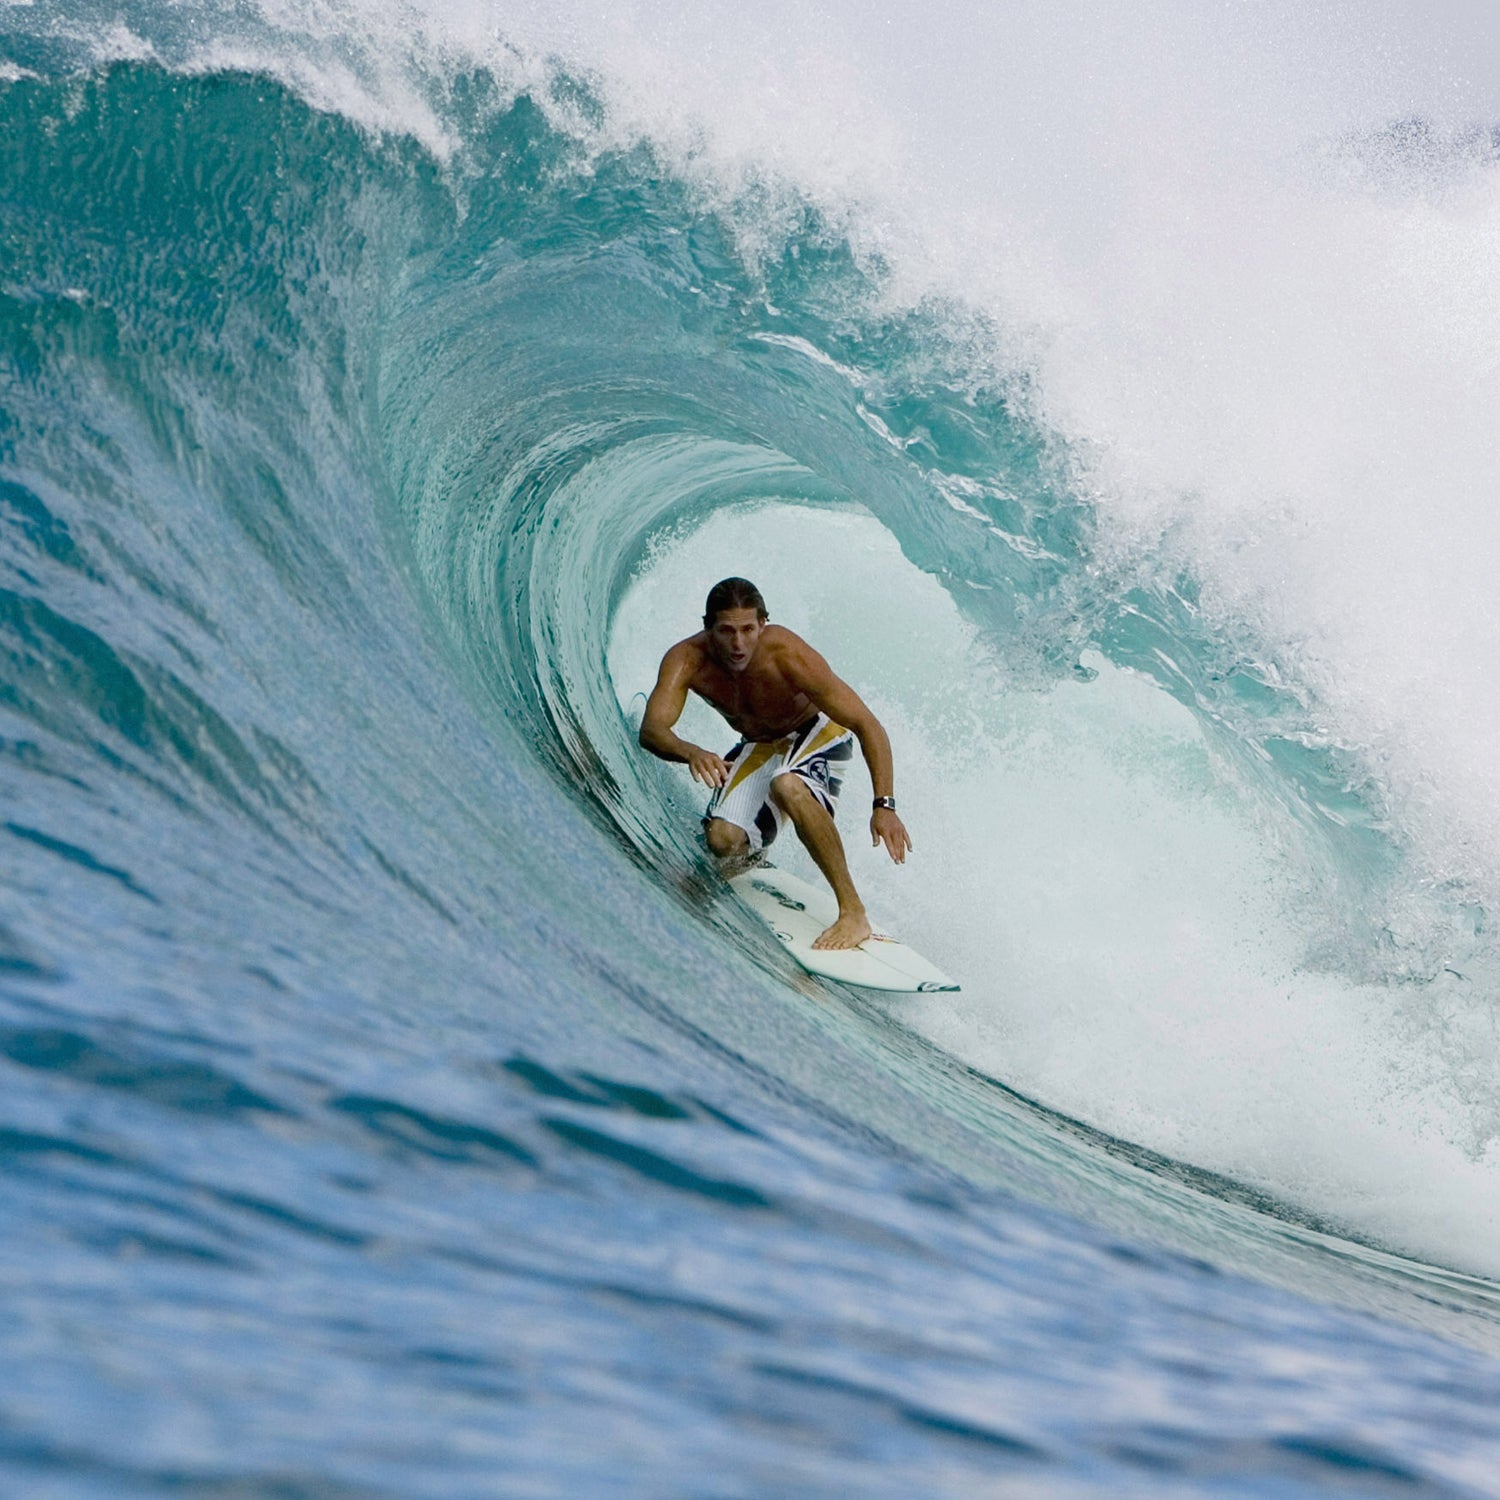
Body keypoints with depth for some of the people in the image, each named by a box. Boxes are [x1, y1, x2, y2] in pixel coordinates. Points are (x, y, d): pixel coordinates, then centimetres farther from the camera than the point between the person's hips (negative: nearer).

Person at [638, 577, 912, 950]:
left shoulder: (787, 655, -34)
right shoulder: (687, 660, -25)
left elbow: (867, 725, -31)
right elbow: (651, 730, -34)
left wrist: (884, 805, -39)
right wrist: (691, 752, -57)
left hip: (817, 733, -4)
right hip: (759, 747, 4)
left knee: (787, 786, -38)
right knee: (723, 842, -18)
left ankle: (854, 913, -32)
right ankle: (757, 848, 24)